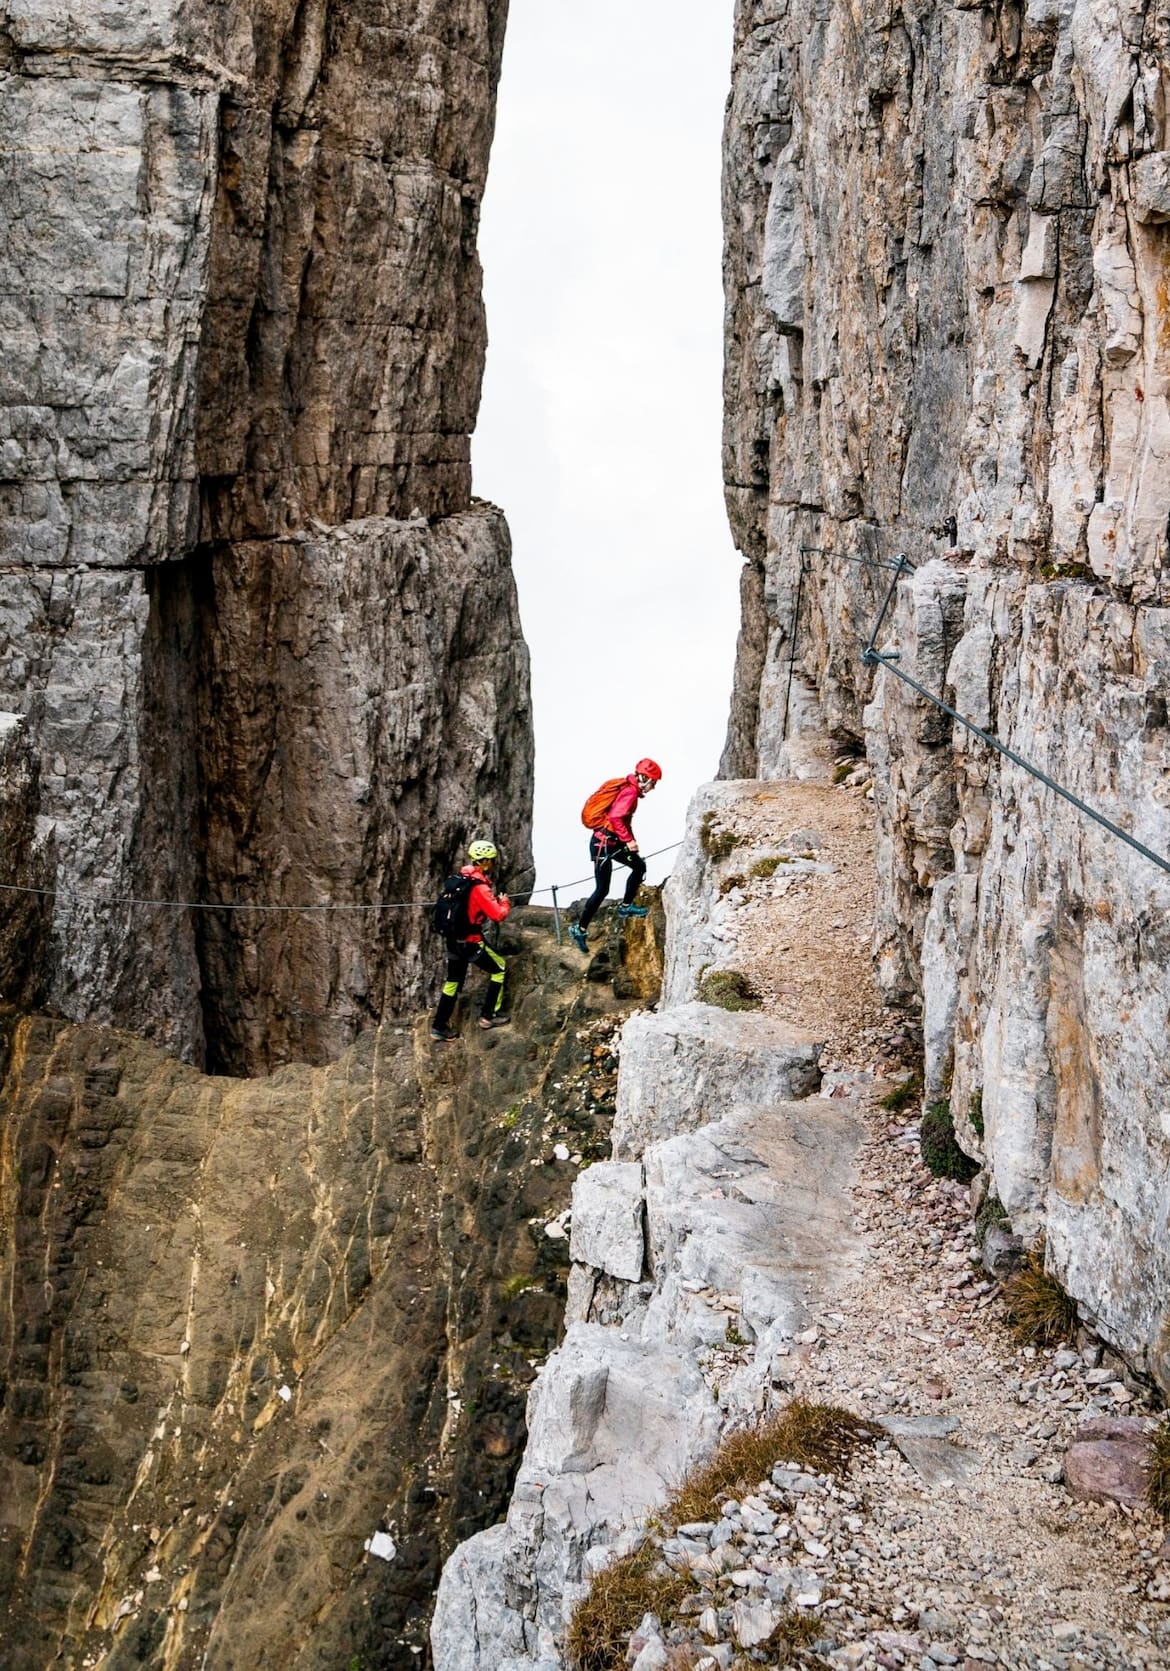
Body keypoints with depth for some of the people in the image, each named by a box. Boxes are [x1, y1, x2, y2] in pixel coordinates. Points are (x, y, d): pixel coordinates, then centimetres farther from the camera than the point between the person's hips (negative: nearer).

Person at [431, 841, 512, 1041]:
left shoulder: (463, 877, 3)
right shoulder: (480, 887, -22)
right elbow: (498, 915, -25)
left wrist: (494, 898, 10)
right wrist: (505, 903, -4)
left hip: (453, 939, 8)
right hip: (470, 943, -8)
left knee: (453, 981, 18)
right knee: (499, 969, 12)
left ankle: (439, 1026, 20)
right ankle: (489, 1016, 15)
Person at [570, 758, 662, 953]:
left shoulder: (629, 789, 12)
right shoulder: (631, 791, -17)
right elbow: (616, 817, -28)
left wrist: (629, 840, 19)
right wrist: (628, 840, -22)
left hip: (613, 842, 10)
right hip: (603, 843, -10)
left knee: (639, 866, 18)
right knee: (602, 890, -7)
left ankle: (626, 907, 25)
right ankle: (580, 930, 0)